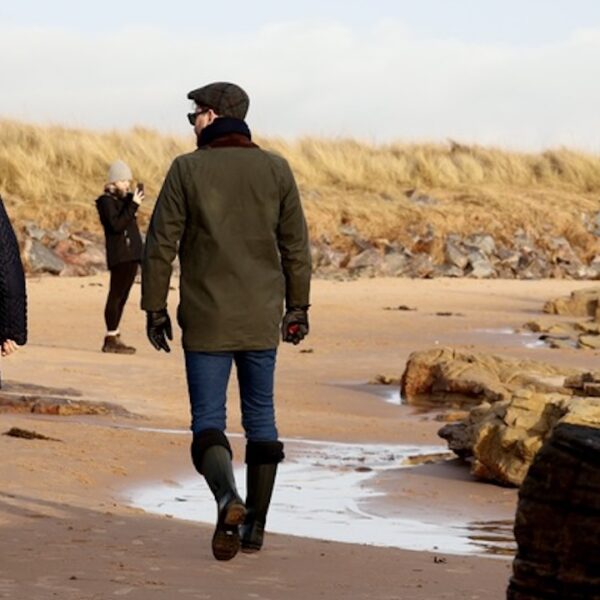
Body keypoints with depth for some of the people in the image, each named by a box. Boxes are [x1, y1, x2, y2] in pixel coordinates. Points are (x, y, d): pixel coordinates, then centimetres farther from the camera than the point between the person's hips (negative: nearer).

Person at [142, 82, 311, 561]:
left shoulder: (187, 170, -6)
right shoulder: (274, 169, 1)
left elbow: (161, 243, -6)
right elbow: (295, 244, 3)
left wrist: (155, 309, 2)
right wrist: (297, 306, 12)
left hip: (206, 319, -2)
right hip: (262, 319, 2)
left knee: (208, 420, 0)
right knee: (261, 418, 14)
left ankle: (228, 499, -27)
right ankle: (255, 526, 15)